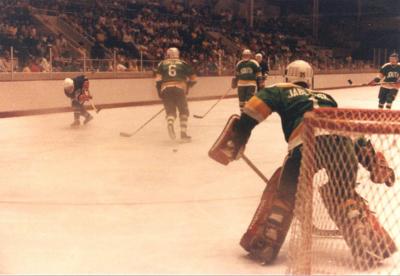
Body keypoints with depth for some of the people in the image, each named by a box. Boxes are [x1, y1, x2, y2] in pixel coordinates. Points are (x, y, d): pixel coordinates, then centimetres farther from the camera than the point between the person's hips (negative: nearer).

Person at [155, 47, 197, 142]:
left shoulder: (162, 64, 17)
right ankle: (183, 133, 5)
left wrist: (159, 92, 12)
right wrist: (187, 87, 31)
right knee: (184, 111, 14)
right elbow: (193, 78, 17)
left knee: (170, 111, 10)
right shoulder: (183, 63, 17)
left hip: (165, 89, 1)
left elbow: (158, 79, 6)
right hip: (179, 89, -1)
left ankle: (170, 123, -23)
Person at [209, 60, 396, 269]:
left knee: (284, 191, 17)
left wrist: (237, 134, 6)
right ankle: (374, 246, 15)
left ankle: (262, 245, 16)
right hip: (343, 141, 4)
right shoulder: (327, 97, 39)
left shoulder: (281, 91, 29)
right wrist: (375, 161, 36)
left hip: (309, 140, -3)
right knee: (343, 196, 24)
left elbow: (254, 111, 10)